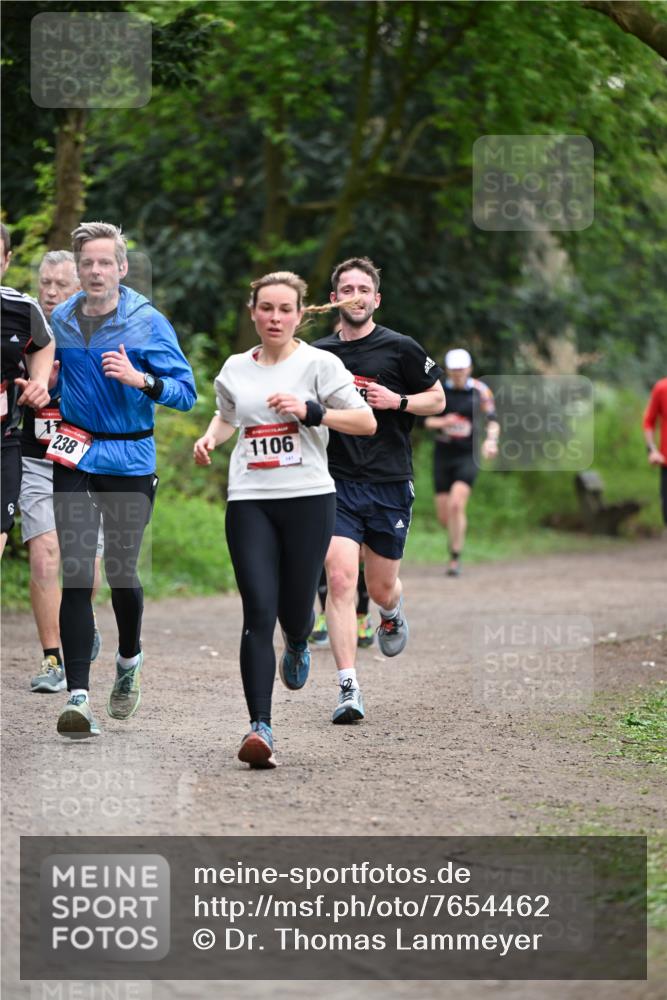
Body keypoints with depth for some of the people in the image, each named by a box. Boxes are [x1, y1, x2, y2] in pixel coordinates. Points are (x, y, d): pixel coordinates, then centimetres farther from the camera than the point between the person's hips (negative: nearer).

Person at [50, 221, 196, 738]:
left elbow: (187, 391, -9)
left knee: (120, 571, 8)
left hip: (130, 460, -2)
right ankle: (78, 696, -12)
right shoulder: (61, 319, 5)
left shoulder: (149, 322, -7)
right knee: (77, 574, -8)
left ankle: (129, 660, 39)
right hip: (75, 457, 2)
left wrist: (140, 379, -25)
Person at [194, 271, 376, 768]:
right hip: (249, 500, 2)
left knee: (295, 608, 6)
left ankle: (298, 646, 47)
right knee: (259, 611, -11)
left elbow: (367, 422, -4)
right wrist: (210, 438, 11)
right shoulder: (235, 369, 12)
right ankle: (260, 727, -17)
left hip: (308, 497, -2)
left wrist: (310, 410, -15)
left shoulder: (319, 364, 0)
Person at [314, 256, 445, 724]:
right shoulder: (318, 353, 6)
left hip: (390, 484, -1)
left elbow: (437, 399, 7)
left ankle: (394, 613, 50)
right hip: (337, 483, 1)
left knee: (381, 588, 10)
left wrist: (397, 401, -10)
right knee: (340, 578, -15)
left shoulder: (400, 348, -1)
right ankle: (349, 690, -15)